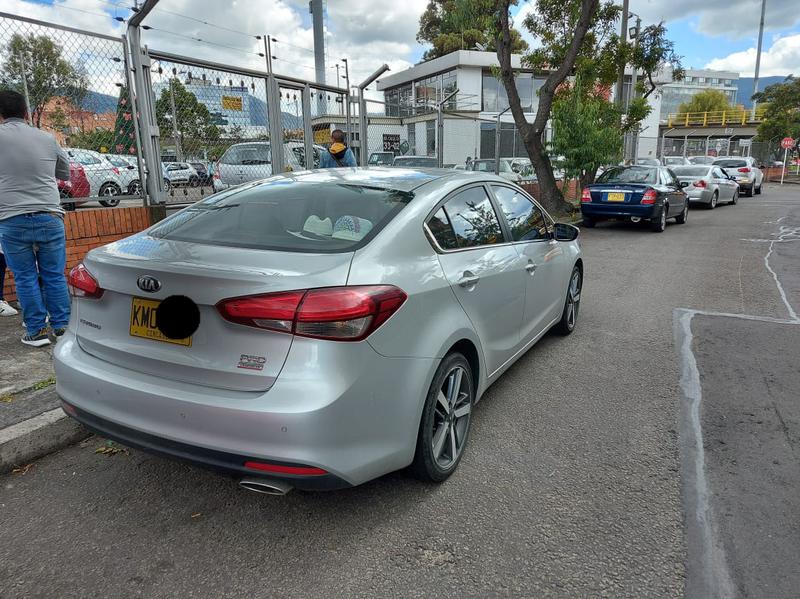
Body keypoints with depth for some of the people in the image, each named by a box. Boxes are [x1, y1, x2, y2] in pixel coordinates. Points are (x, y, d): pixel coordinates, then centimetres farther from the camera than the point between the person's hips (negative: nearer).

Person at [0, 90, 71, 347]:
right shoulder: (47, 138, 5)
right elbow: (66, 173, 18)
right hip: (49, 218, 1)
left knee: (25, 278, 7)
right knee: (54, 276, 9)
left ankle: (36, 331, 11)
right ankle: (62, 327, 14)